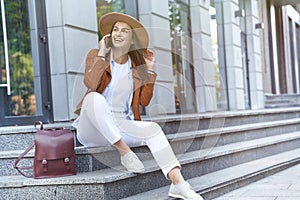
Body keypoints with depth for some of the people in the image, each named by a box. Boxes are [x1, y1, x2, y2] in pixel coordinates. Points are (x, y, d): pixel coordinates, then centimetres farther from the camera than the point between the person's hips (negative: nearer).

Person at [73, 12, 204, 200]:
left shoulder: (136, 65, 12)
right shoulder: (96, 55, 2)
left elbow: (144, 101, 6)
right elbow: (90, 84, -20)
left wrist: (149, 70, 3)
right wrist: (102, 53, -14)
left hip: (122, 125, 3)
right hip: (93, 128, -3)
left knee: (153, 129, -24)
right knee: (94, 97, -35)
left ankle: (178, 183, -35)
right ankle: (125, 152, -27)